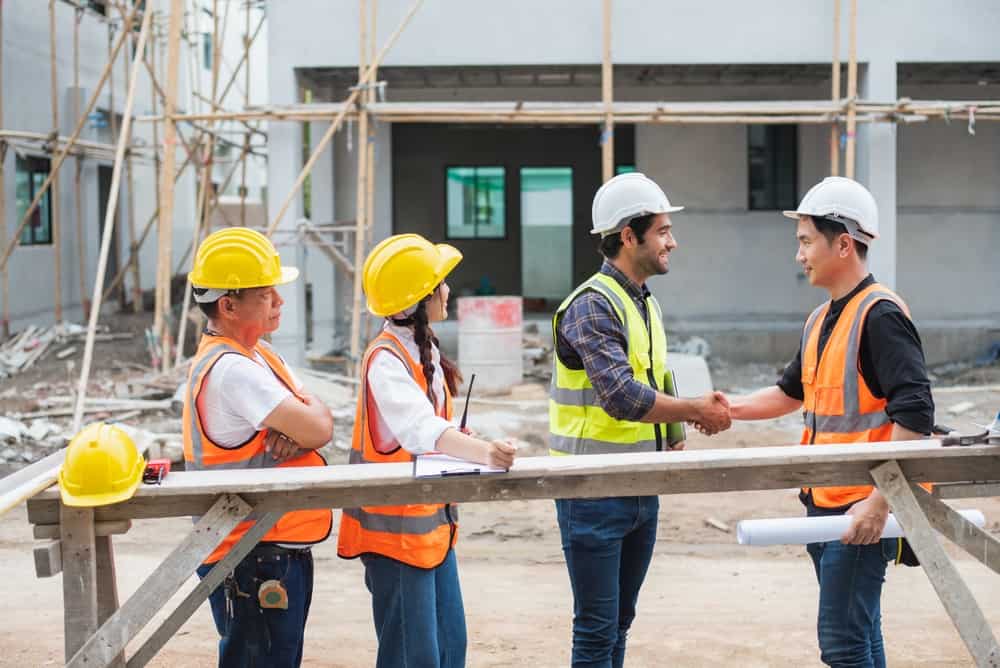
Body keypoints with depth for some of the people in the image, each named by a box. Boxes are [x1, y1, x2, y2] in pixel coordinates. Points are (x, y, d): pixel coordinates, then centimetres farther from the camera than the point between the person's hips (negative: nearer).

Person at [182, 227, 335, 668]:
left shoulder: (257, 354, 12)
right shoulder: (231, 368, -21)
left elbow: (321, 426, 9)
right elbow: (317, 428, -24)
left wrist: (296, 433, -14)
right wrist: (307, 407, -1)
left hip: (281, 551, 10)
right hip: (253, 563, -10)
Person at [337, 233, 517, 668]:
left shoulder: (423, 350, 9)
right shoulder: (386, 360, -21)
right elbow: (419, 428, -38)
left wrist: (471, 447, -1)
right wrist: (484, 452, -53)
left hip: (433, 522, 9)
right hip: (397, 529, -9)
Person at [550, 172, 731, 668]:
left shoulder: (646, 304, 13)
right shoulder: (592, 305, -16)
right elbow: (622, 396, -27)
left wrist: (671, 433, 3)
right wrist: (696, 411, -16)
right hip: (594, 492, -9)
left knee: (619, 625, 15)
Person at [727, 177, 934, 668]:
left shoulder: (879, 314, -15)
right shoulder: (820, 321, 13)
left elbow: (914, 415, -22)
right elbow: (792, 392, 27)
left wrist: (879, 502, -25)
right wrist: (727, 408, 13)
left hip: (863, 510, -9)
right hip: (824, 503, 9)